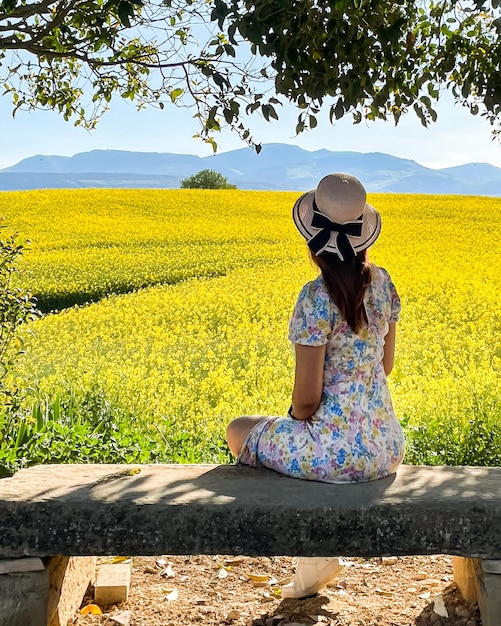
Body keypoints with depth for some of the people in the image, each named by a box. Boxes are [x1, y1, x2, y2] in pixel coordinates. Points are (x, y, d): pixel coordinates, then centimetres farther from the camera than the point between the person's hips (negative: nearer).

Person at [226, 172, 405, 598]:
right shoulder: (382, 283, 0)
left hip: (341, 451, -7)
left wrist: (296, 420, 5)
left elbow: (306, 398, -17)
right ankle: (316, 554, 29)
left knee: (239, 431, 20)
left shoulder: (317, 299, -21)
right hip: (387, 447, 7)